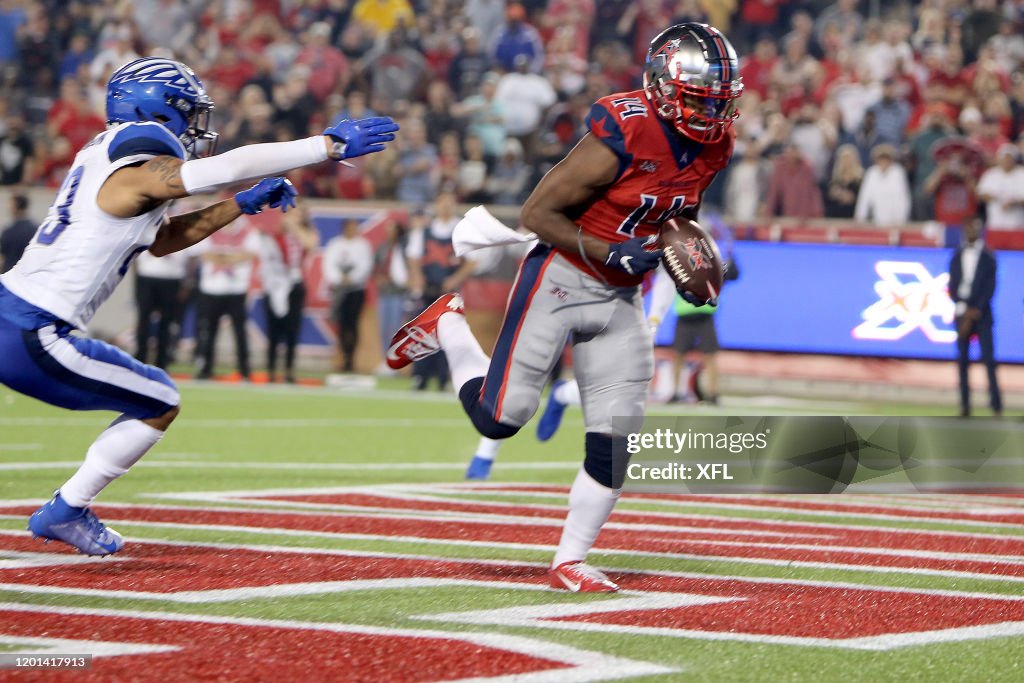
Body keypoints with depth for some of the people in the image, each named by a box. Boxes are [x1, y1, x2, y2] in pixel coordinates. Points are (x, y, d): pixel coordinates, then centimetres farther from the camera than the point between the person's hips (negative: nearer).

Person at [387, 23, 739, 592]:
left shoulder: (712, 145, -2)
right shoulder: (620, 138, -25)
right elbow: (537, 214, -20)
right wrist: (611, 253, -26)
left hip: (621, 296, 6)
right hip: (562, 278, -6)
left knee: (616, 436, -1)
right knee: (500, 418, -4)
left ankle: (570, 562, 9)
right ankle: (446, 327, 24)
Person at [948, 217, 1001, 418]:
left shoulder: (988, 256, 3)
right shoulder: (957, 256, 10)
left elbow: (990, 286, -3)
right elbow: (952, 285, 5)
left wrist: (976, 310, -12)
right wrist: (963, 310, -7)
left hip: (982, 313, -3)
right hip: (962, 312, 3)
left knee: (988, 359, -9)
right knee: (962, 360, 2)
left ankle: (996, 405, -10)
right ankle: (965, 406, 4)